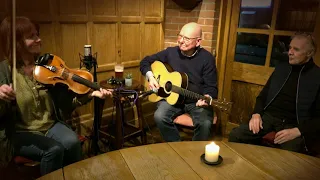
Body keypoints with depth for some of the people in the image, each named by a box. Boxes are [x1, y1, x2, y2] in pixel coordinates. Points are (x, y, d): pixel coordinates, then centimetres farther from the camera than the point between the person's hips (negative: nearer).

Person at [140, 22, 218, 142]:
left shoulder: (207, 58, -9)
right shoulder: (171, 52, -2)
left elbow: (211, 87, -7)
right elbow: (145, 61, 9)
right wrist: (150, 77, -9)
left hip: (196, 102, -2)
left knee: (205, 124, -30)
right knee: (159, 117, -27)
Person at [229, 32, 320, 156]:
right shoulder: (281, 68, 12)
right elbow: (264, 94, 16)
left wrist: (297, 131, -18)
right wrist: (256, 114, -3)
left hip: (294, 124, -3)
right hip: (268, 116, 4)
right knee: (235, 135, -18)